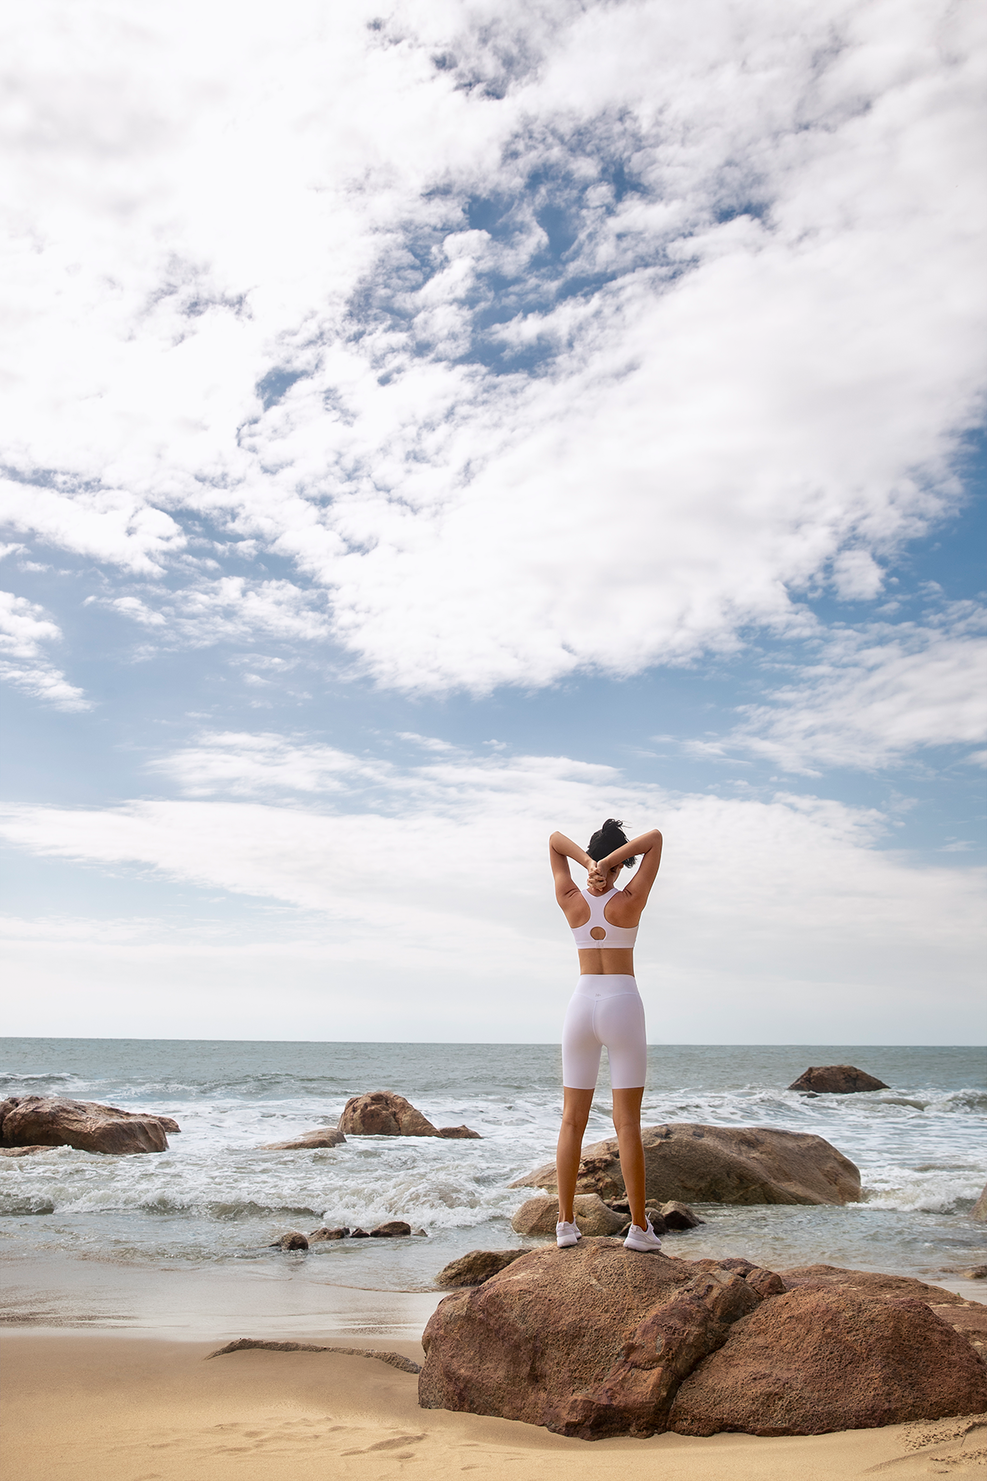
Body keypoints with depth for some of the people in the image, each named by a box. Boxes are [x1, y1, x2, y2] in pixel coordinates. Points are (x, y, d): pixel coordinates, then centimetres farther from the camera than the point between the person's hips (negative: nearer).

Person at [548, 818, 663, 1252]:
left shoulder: (571, 901, 0)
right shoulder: (630, 901, -7)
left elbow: (555, 839, 10)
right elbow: (655, 838, -2)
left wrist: (588, 862, -7)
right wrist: (612, 860, -13)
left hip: (581, 1003, 3)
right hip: (622, 1005, -3)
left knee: (572, 1120, 7)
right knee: (627, 1122, 0)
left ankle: (566, 1222, 8)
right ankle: (639, 1226, 3)